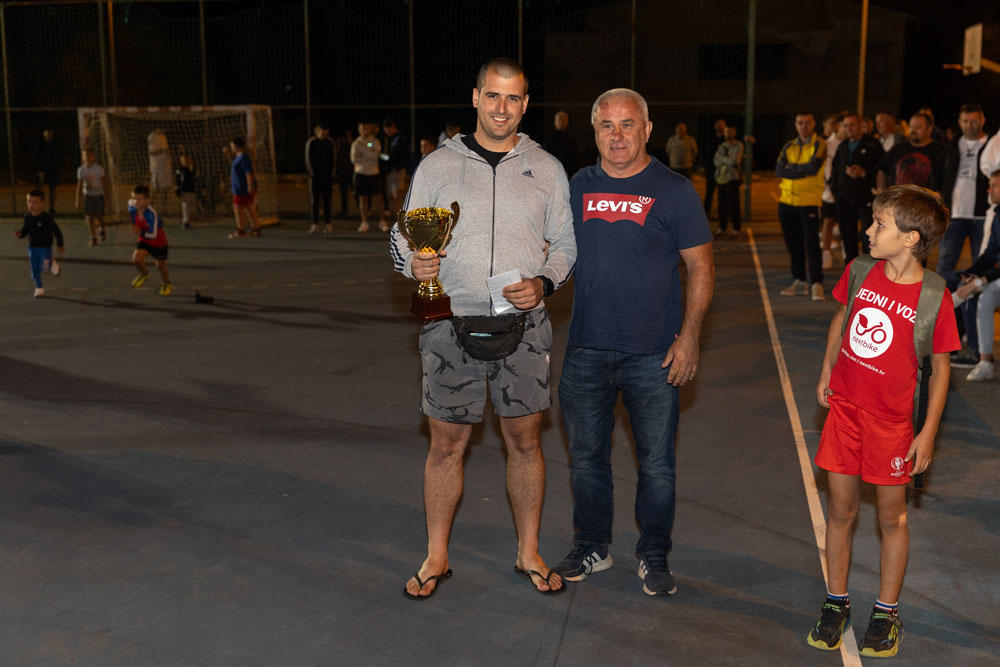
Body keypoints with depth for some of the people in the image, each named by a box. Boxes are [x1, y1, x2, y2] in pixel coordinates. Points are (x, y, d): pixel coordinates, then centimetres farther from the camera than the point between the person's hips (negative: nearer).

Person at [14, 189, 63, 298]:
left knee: (44, 268, -11)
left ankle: (52, 263, 25)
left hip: (45, 247, -4)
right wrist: (20, 234, -17)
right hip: (32, 247, 4)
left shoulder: (47, 217, -17)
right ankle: (39, 289, 21)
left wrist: (60, 244, -2)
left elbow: (56, 231, -8)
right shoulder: (27, 217, -3)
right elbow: (25, 230, 6)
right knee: (35, 269, 5)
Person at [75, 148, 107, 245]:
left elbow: (103, 183, -5)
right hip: (87, 195, 1)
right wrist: (78, 201, 4)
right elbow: (79, 186, 4)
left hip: (98, 194, -1)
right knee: (89, 217, -8)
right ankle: (93, 238, -2)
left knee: (99, 216, 7)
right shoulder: (81, 169, -2)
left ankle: (102, 230, 39)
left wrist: (104, 197, -9)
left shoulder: (99, 168, -10)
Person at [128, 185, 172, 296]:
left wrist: (141, 233, -50)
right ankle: (144, 273, 16)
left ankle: (167, 283, 43)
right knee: (136, 259, -18)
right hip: (144, 240, 4)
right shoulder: (132, 207, -20)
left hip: (158, 241, -4)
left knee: (160, 265, 13)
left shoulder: (151, 214, -37)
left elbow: (153, 234, -34)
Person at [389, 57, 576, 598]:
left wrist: (544, 282, -8)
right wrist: (414, 263, -14)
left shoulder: (547, 169, 7)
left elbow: (566, 244, 10)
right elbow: (401, 237, 8)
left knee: (525, 440, 7)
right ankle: (436, 557, 20)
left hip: (523, 327, 1)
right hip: (452, 323, -1)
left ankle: (528, 553, 24)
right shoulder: (437, 166, 5)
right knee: (446, 444, 4)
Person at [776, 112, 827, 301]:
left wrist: (791, 168, -5)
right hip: (787, 202, 5)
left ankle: (816, 284, -6)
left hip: (809, 202, -5)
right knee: (793, 244, 9)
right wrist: (803, 170, -11)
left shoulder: (819, 144, -1)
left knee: (812, 244, -8)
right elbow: (779, 171, -2)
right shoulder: (788, 147, 13)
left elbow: (814, 167, -16)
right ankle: (799, 281, 18)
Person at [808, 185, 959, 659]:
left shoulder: (934, 299, -16)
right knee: (841, 511, 12)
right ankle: (836, 603, 28)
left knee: (891, 517, 10)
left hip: (891, 419, -3)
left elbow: (940, 367, -7)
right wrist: (826, 371, 12)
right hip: (845, 406, 4)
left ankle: (886, 612, 27)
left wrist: (928, 432, -7)